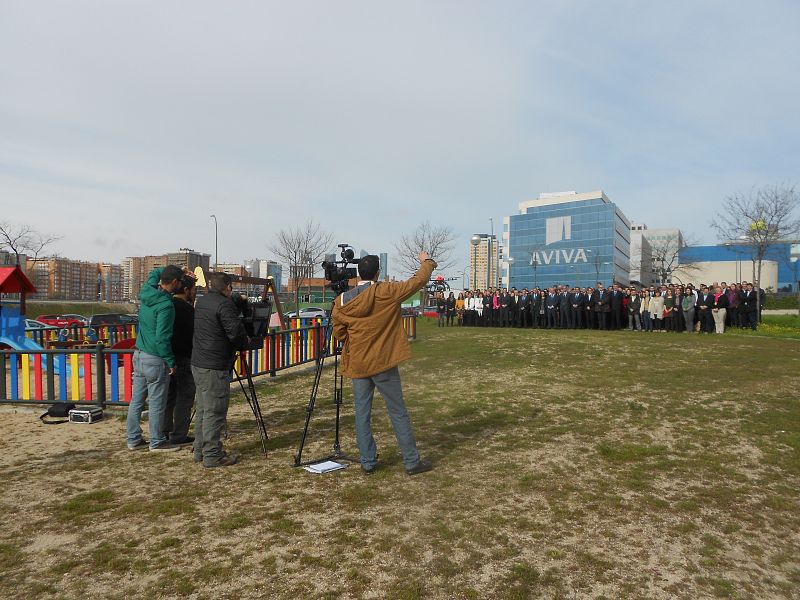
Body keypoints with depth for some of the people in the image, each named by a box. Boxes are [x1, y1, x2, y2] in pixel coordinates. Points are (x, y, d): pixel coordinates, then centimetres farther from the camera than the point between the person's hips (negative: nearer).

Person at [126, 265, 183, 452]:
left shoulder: (146, 292, 3)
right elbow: (162, 338, -22)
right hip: (155, 359, -8)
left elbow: (155, 272, 25)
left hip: (139, 355, 9)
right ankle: (157, 442, 13)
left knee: (137, 400, 15)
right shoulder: (166, 305, -21)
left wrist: (175, 269, 19)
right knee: (157, 404, 3)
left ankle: (134, 439, 25)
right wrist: (171, 361, -13)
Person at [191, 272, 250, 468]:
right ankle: (212, 455, 4)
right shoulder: (225, 305, -16)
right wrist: (246, 343, 2)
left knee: (202, 409, 16)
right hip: (214, 367, -9)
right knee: (215, 412, -2)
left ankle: (200, 451, 25)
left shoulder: (201, 302, 13)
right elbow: (236, 333, -19)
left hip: (198, 363, 9)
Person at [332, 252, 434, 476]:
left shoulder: (342, 301, -1)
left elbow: (339, 333, 7)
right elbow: (417, 281, -3)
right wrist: (427, 262, 15)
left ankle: (367, 462, 18)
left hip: (357, 364, 3)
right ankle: (412, 461, 13)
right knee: (398, 413, 6)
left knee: (362, 413, 11)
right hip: (383, 362, -3)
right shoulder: (386, 292, -11)